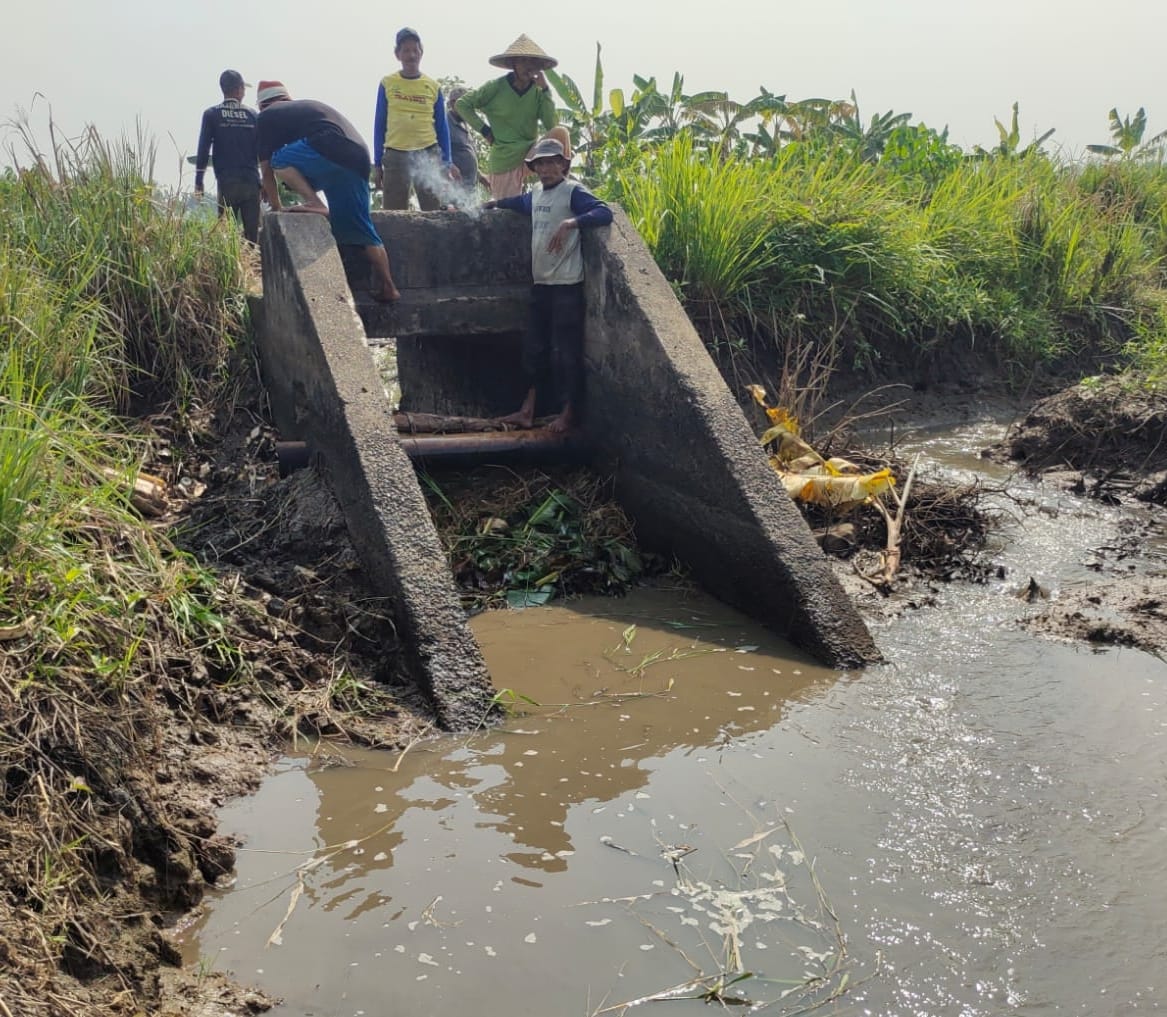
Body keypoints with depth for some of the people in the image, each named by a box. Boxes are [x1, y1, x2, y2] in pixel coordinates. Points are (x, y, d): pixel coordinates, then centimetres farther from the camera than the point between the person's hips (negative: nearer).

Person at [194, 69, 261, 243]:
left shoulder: (211, 114, 5)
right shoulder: (253, 115, 10)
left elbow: (203, 149, -1)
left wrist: (198, 182, 2)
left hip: (227, 182, -2)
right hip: (251, 181, 2)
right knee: (252, 232, 2)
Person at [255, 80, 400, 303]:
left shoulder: (268, 116, 16)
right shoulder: (309, 105, 36)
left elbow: (266, 170, 19)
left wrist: (276, 207, 31)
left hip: (331, 154, -7)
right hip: (359, 160, 7)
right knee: (362, 230, 11)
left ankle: (316, 205, -8)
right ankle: (387, 287, 8)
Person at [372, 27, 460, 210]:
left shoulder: (433, 86, 6)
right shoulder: (387, 83, 5)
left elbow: (442, 126, 11)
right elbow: (379, 125, 8)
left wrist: (447, 162, 4)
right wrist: (377, 163, 5)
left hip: (428, 154, 0)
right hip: (395, 155, 0)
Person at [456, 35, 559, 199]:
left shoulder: (537, 91, -3)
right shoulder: (496, 87, -10)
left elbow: (553, 126, -14)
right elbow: (462, 104, -4)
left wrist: (545, 90, -18)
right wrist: (484, 130, -8)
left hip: (530, 155, 3)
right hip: (503, 161, -3)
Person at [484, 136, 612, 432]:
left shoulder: (572, 191, -10)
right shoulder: (536, 193, 13)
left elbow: (604, 213, -26)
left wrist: (570, 223, -36)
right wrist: (498, 202, 35)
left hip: (566, 285, -8)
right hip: (540, 283, 8)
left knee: (564, 351, -3)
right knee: (533, 348, 12)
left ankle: (569, 413, 7)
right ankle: (527, 410, 20)